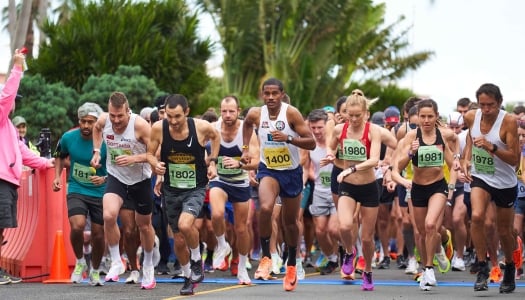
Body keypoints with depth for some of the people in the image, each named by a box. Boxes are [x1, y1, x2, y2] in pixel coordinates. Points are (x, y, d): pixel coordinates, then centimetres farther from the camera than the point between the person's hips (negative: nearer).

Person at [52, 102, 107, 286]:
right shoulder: (68, 137, -7)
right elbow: (61, 156, 15)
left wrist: (105, 179, -24)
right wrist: (57, 176, 3)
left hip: (100, 192, 0)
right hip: (76, 190, 1)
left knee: (98, 234, 5)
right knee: (77, 226, -23)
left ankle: (95, 271, 31)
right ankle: (80, 262, 6)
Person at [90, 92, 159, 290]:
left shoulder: (140, 125, -26)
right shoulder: (103, 120, -13)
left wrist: (134, 158, -36)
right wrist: (96, 151, 4)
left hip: (140, 179, -2)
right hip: (116, 178, 2)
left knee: (144, 225, 14)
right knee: (109, 215, -25)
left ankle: (148, 266, 40)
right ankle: (116, 262, -8)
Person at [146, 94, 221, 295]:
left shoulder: (201, 127, -16)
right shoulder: (159, 128, -14)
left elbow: (215, 137, 8)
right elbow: (150, 153, 2)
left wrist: (212, 161, 0)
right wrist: (156, 165, -19)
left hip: (195, 188, -3)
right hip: (171, 189, 3)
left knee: (185, 225, -29)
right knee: (179, 241, 10)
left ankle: (196, 259, 1)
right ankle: (188, 277, 35)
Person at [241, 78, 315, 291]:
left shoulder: (291, 113, -17)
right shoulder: (255, 114, -8)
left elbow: (311, 143, -19)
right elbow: (247, 124, 19)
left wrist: (288, 138, -31)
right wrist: (245, 148, 11)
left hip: (292, 172, 0)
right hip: (268, 170, 0)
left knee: (290, 222, 12)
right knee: (265, 208, -29)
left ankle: (291, 266, 34)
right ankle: (265, 257, -12)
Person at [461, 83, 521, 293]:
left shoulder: (509, 122, -20)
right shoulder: (471, 117, -8)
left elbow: (514, 159, -22)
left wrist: (492, 147, -36)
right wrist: (466, 160, 2)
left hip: (505, 183, -2)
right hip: (480, 178, 2)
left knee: (504, 230, 11)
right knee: (476, 216, -25)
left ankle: (510, 270, 38)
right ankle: (482, 269, -14)